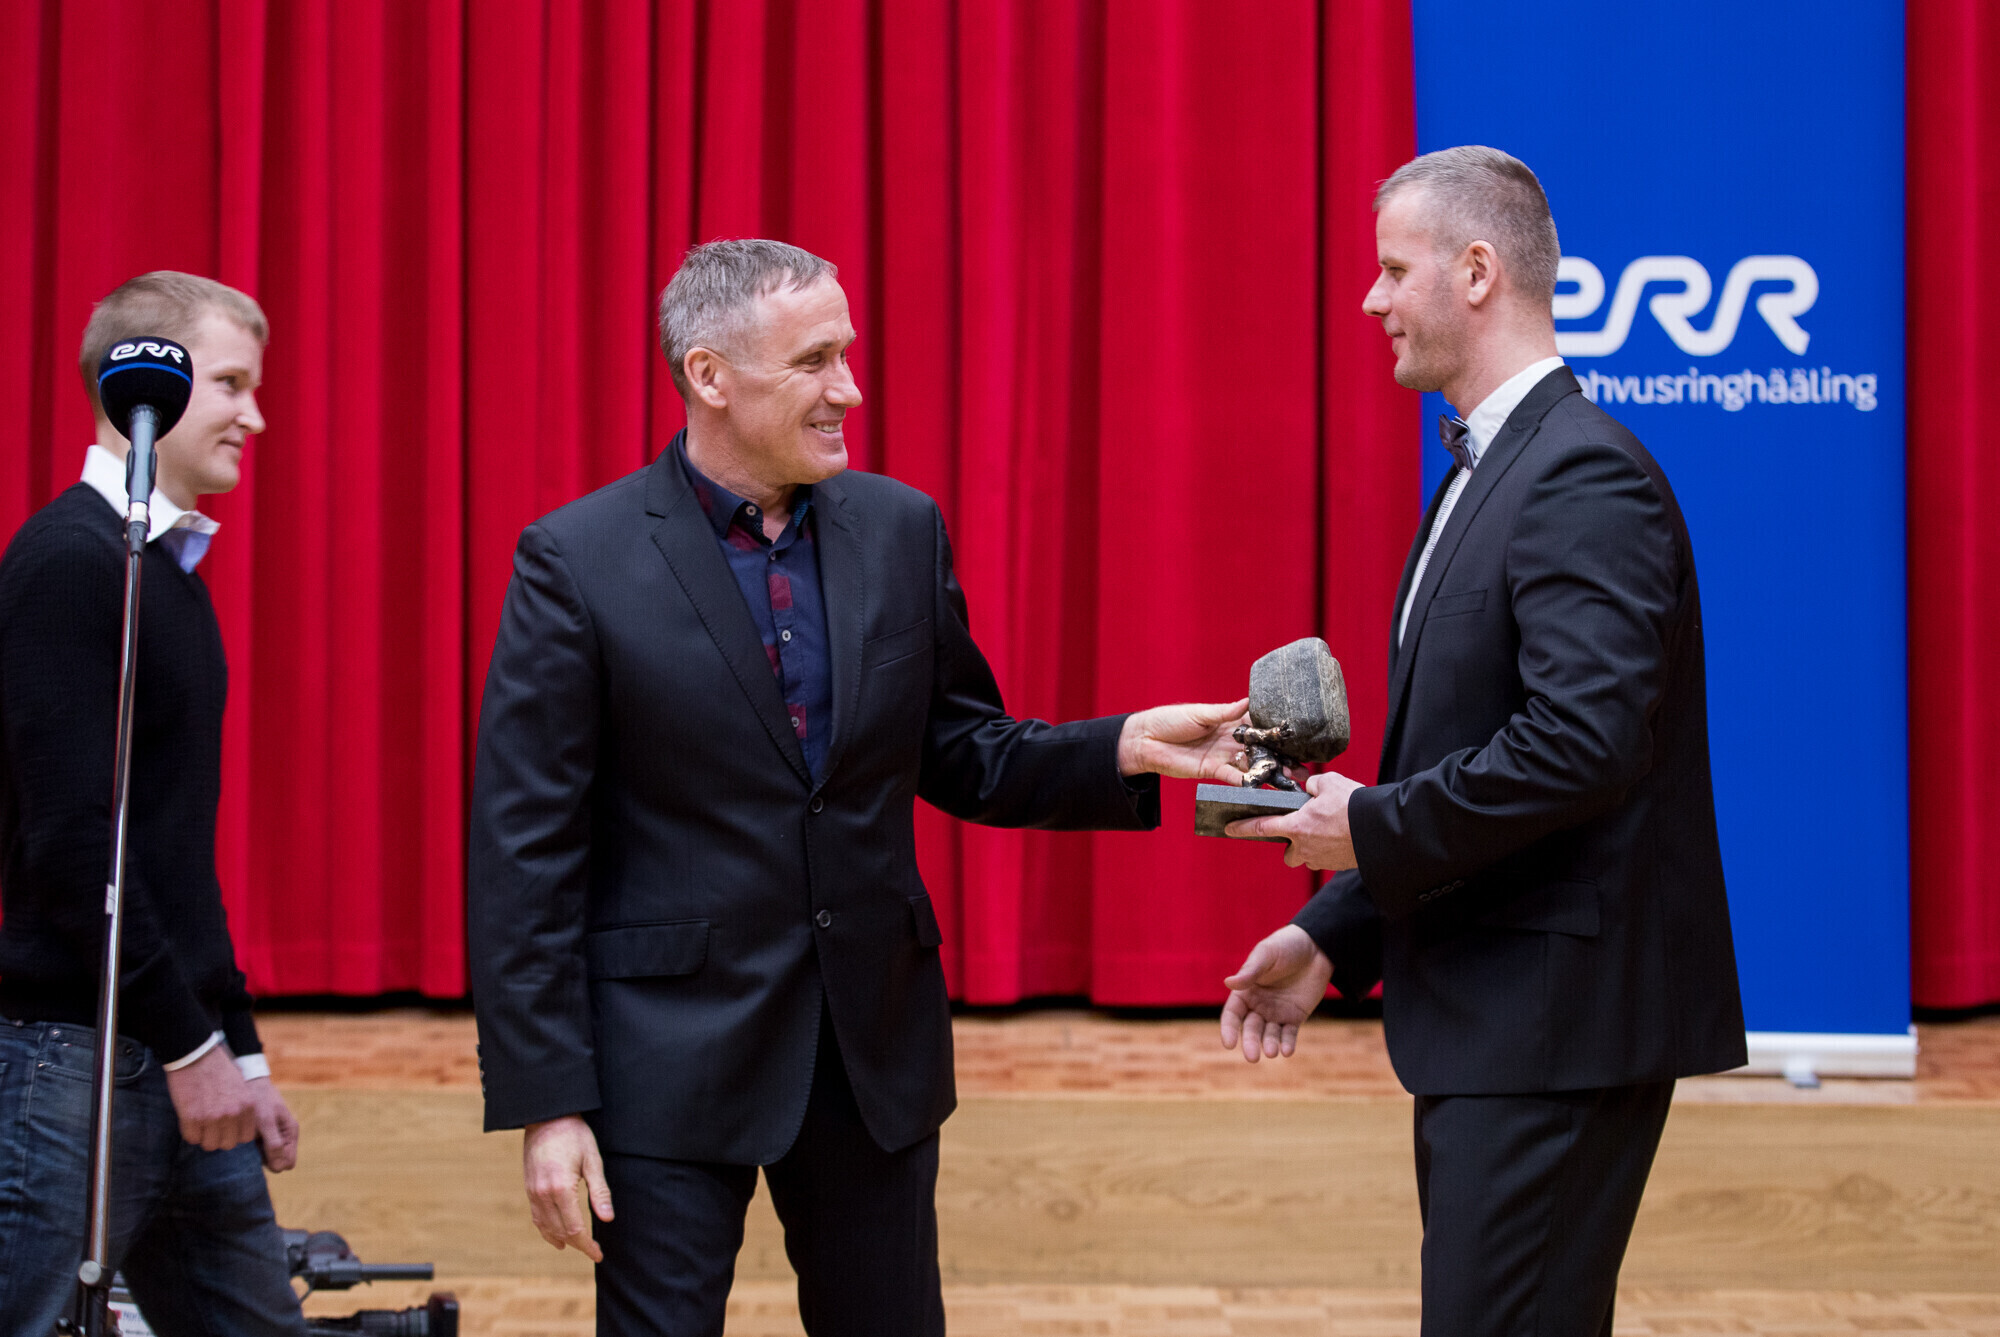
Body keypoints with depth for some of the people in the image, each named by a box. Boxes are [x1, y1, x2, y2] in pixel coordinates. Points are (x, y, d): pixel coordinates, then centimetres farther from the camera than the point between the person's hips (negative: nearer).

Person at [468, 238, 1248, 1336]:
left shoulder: (901, 529, 4)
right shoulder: (577, 561, -10)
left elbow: (965, 756, 12)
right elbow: (524, 854, -9)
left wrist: (1125, 750, -7)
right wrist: (546, 1101, -13)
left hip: (875, 1041, 4)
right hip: (673, 1058, -4)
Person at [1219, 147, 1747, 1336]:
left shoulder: (1587, 477, -16)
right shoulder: (1490, 469, 17)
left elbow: (1583, 740, -27)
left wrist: (1371, 828, -16)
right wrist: (1334, 938, 13)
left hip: (1559, 1023, -10)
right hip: (1497, 1017, 10)